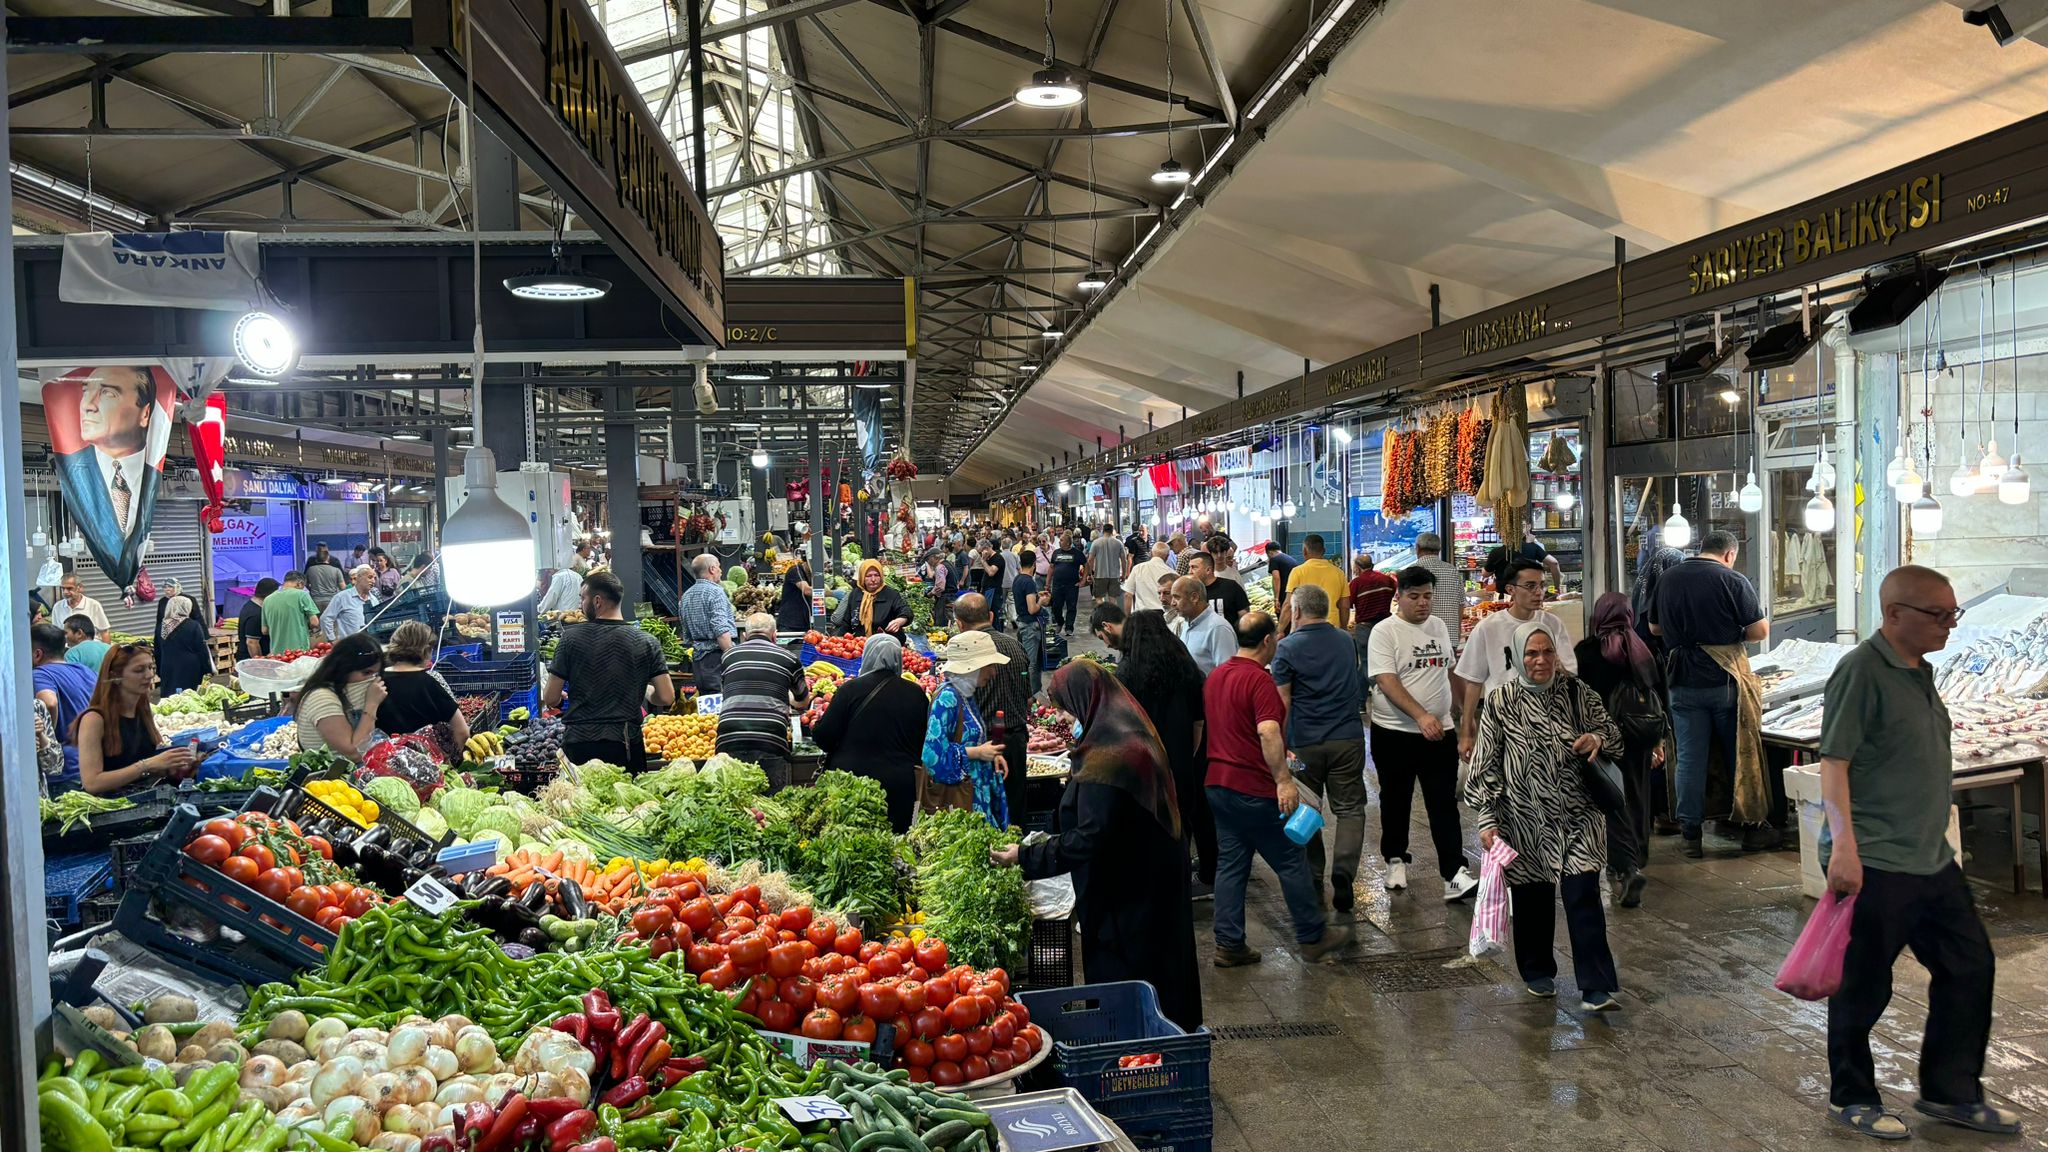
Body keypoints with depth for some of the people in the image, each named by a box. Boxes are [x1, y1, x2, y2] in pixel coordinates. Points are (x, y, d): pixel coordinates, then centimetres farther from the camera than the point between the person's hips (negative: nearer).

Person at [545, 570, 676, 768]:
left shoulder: (571, 638, -3)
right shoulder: (646, 642, 0)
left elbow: (550, 699, -2)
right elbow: (666, 698, -3)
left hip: (578, 745, -1)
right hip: (627, 744, 1)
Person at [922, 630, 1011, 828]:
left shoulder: (965, 696, 10)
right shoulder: (947, 698, -17)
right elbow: (932, 753, -23)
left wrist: (990, 754, 5)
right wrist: (977, 752, -16)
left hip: (973, 793, 9)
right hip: (952, 797, -9)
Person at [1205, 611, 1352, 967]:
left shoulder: (1214, 677, 11)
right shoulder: (1259, 680, -16)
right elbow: (1268, 732, -29)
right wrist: (1284, 780, -29)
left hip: (1218, 784, 8)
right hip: (1254, 788, -8)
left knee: (1230, 864, 11)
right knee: (1291, 863, 6)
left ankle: (1229, 945, 12)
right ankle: (1313, 938, 17)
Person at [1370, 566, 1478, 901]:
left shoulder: (1438, 626, 8)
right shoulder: (1384, 632, -10)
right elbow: (1387, 682, -20)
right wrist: (1421, 716, -30)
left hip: (1439, 732, 3)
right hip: (1394, 733, -3)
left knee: (1444, 805, -3)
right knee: (1396, 801, 12)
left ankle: (1454, 875, -7)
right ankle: (1395, 858, 31)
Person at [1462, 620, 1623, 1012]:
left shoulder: (1575, 691, 1)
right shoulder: (1500, 702, -3)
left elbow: (1613, 733, 13)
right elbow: (1486, 766, -1)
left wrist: (1598, 738, -11)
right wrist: (1487, 819, -5)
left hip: (1578, 814, 0)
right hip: (1526, 819, 0)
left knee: (1583, 894, -9)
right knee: (1532, 896, 10)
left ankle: (1595, 988, -6)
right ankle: (1537, 971, 32)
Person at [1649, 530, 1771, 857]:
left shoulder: (1667, 579, 5)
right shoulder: (1734, 581, -8)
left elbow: (1654, 628, 15)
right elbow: (1760, 630, -8)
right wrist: (1734, 635, 10)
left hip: (1684, 683, 3)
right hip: (1725, 680, -3)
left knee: (1689, 758, 5)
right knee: (1742, 755, 10)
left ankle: (1691, 834, 7)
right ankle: (1752, 826, 20)